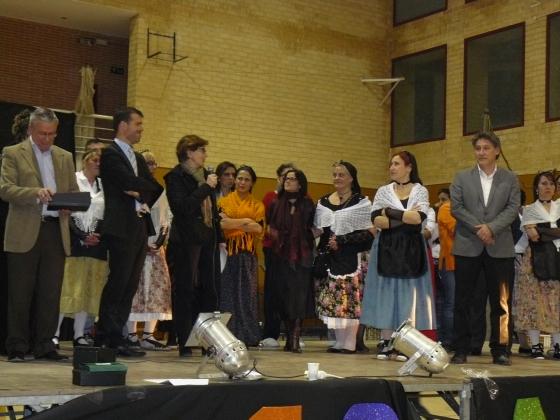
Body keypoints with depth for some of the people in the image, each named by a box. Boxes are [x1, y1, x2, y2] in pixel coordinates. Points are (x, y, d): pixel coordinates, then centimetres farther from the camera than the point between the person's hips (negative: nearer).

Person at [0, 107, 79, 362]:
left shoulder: (64, 157, 16)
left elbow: (74, 191, 19)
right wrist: (35, 193, -22)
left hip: (56, 231, 4)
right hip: (25, 233, -4)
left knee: (50, 293, 4)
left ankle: (44, 345, 11)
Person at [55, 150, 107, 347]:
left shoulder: (103, 186, 13)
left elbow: (105, 215, 14)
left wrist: (98, 235, -4)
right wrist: (82, 236, -12)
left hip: (96, 243, 5)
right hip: (74, 240, -5)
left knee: (89, 289, 4)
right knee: (68, 286, -9)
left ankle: (79, 334, 7)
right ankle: (55, 332, -6)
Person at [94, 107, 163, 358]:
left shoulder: (138, 158, 22)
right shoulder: (110, 154, -5)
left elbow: (154, 188, 14)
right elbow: (132, 182, -18)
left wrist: (143, 199, -4)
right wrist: (148, 189, -1)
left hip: (140, 227, 8)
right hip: (121, 227, -8)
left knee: (129, 286, 7)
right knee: (118, 283, -8)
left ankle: (109, 337, 11)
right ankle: (110, 339, -3)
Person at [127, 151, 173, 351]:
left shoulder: (160, 191, 15)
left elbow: (167, 217, 14)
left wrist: (161, 240, -1)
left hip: (156, 247, 6)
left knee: (157, 288, 2)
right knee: (135, 289, -6)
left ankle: (148, 334, 5)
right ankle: (131, 334, 0)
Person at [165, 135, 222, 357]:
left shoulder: (205, 175, 17)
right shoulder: (175, 176, -6)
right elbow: (182, 207, -20)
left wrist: (219, 238, 17)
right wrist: (206, 187, -15)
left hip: (208, 240, 7)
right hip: (186, 241, -7)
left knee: (210, 291, 6)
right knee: (184, 292, -2)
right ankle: (185, 344, 2)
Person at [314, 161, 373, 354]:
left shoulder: (361, 202, 0)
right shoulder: (323, 202, 16)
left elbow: (367, 233, -6)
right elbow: (317, 229, 20)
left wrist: (341, 240, -14)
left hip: (350, 257, -5)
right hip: (328, 257, 5)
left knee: (350, 301, -8)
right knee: (331, 301, 5)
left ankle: (349, 343, -1)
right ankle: (339, 341, 14)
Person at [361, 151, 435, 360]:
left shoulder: (420, 191, 5)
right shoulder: (383, 191, 9)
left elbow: (419, 218, -13)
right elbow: (376, 220, -5)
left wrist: (390, 213, -9)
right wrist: (406, 218, -11)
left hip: (411, 249, -1)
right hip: (387, 248, 1)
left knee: (408, 294, -2)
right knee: (386, 294, 0)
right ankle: (386, 343, 4)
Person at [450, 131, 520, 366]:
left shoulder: (510, 179, 8)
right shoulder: (462, 178, 9)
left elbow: (513, 208, -2)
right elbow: (456, 207, -1)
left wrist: (491, 228, -16)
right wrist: (478, 228, -13)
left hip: (500, 248, 0)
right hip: (467, 247, 0)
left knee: (501, 302, 2)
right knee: (463, 301, 1)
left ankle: (500, 350, 9)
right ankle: (461, 350, 7)